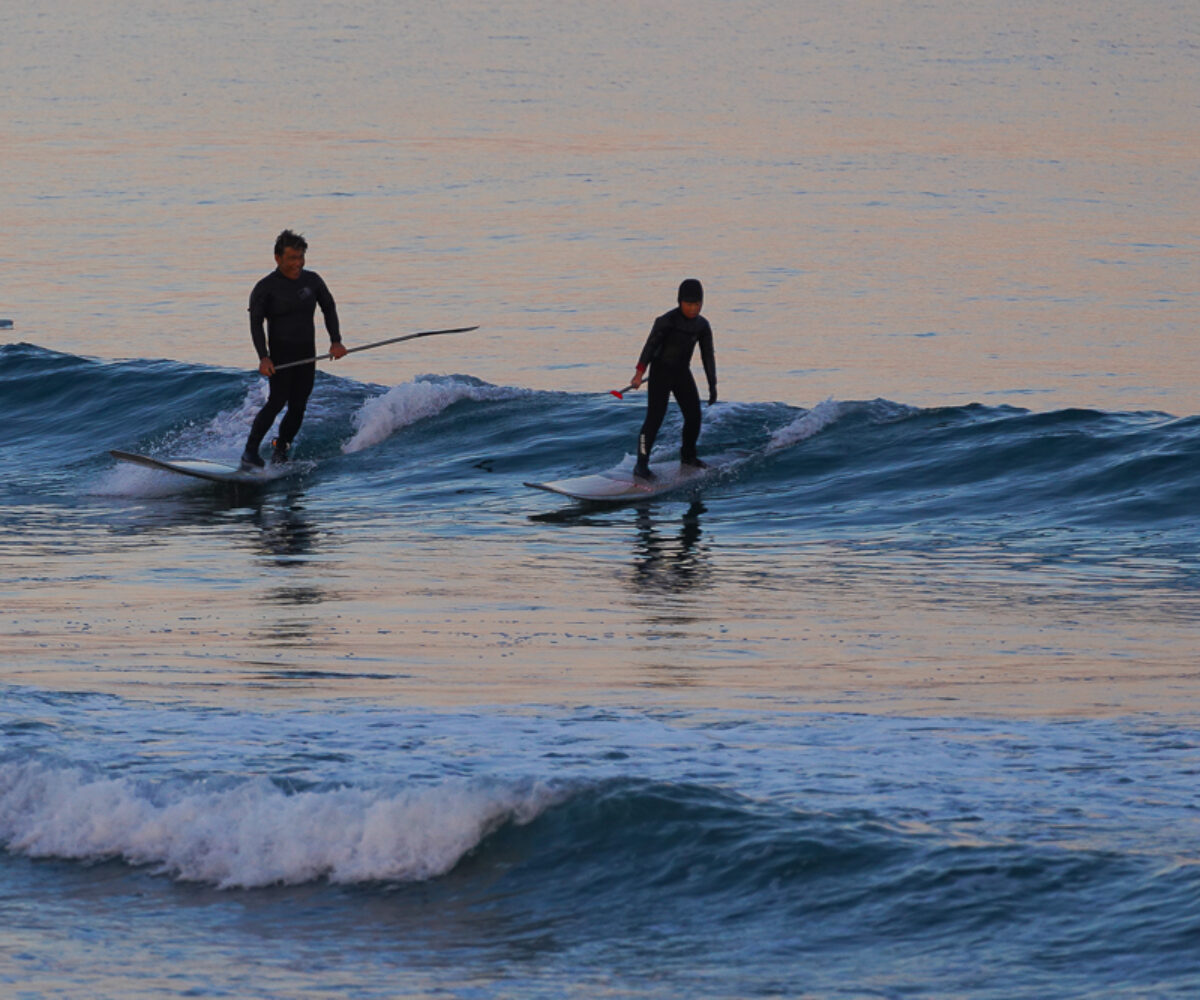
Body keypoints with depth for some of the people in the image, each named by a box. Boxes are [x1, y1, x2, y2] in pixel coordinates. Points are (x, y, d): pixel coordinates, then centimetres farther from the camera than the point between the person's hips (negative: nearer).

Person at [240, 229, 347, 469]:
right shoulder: (266, 287, -5)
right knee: (277, 401, -19)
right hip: (280, 354, -5)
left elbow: (329, 308, 18)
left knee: (298, 407, -1)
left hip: (307, 354, 5)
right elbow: (256, 323, -10)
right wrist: (263, 357, -23)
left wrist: (336, 341, 5)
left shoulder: (312, 280, 8)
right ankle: (250, 452, -19)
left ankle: (280, 449, 16)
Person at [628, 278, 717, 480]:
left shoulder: (702, 325, 3)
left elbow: (708, 356, 10)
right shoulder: (667, 321, -16)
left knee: (694, 416, 6)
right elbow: (651, 345, -19)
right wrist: (640, 373, -28)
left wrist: (712, 385, 9)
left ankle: (688, 455, 31)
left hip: (682, 373, 6)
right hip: (661, 372, -6)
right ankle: (641, 464, -12)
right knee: (655, 417, -13)